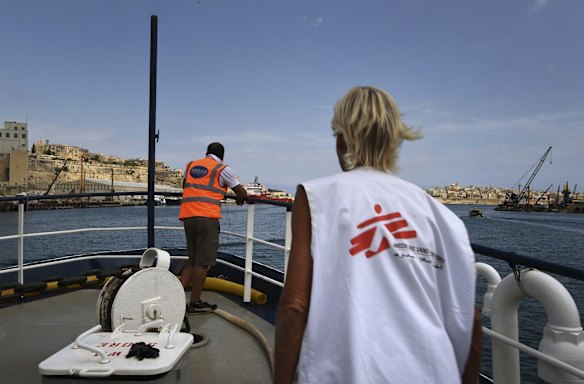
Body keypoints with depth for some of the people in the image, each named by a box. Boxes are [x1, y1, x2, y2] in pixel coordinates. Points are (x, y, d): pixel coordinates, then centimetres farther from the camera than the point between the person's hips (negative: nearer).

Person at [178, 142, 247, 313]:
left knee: (193, 260, 16)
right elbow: (242, 193, 6)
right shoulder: (222, 169, 5)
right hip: (207, 217, -6)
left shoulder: (190, 165, 20)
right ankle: (195, 303, 5)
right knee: (203, 262, 0)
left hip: (187, 216, 6)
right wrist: (240, 199, 28)